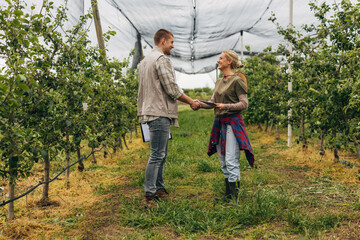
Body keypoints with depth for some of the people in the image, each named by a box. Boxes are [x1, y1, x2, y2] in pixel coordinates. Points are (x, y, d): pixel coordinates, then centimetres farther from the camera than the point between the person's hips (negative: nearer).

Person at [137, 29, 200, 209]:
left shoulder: (145, 60, 21)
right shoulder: (162, 59, -11)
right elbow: (172, 89, -16)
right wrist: (191, 102, -4)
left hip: (151, 111, 11)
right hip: (159, 113, -11)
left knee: (161, 153, 16)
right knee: (157, 155, -7)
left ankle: (159, 189, 24)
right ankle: (149, 195, -3)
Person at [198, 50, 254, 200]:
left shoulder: (237, 80, -6)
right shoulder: (219, 82, 17)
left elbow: (244, 104, -9)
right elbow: (212, 102, 14)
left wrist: (226, 106, -21)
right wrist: (199, 104, -3)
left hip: (232, 122, -8)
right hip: (219, 123, 8)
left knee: (231, 161, -9)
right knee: (223, 161, 12)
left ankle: (235, 197, -2)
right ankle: (227, 193, 22)